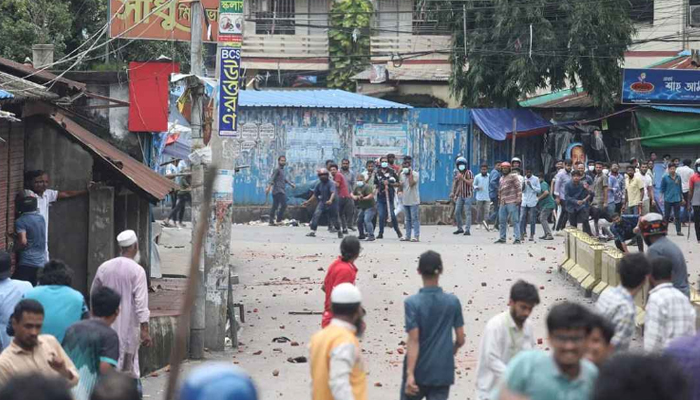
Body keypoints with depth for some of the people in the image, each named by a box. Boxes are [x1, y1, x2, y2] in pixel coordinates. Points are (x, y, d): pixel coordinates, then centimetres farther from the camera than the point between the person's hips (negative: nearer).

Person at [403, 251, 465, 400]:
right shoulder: (453, 301, -4)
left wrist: (410, 373, -20)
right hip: (443, 372, 2)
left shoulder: (412, 303, -13)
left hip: (418, 372, -2)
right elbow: (461, 339, 3)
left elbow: (413, 340, -18)